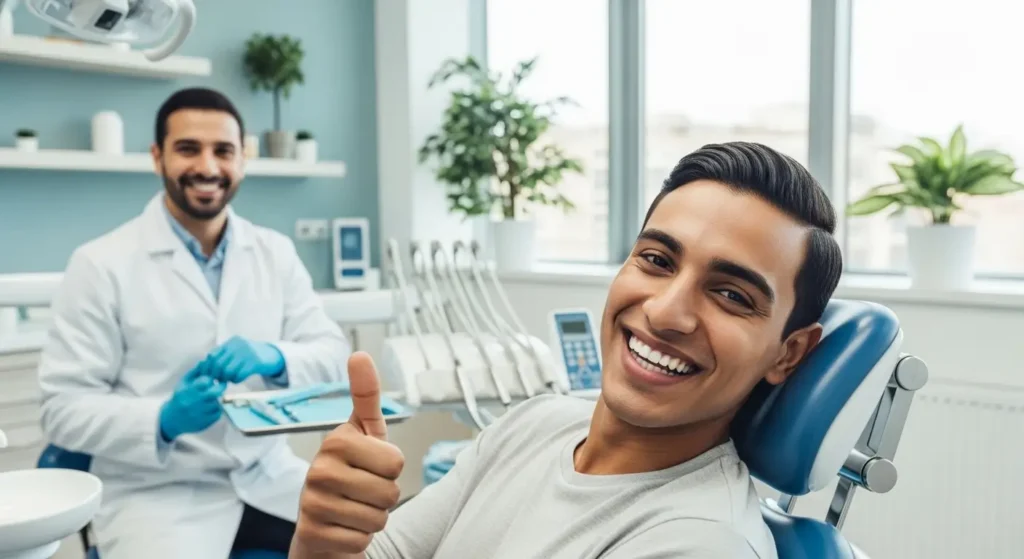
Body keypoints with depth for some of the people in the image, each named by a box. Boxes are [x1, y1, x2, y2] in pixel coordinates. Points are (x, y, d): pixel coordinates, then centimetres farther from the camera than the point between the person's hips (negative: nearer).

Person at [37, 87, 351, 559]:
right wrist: (164, 420, -25)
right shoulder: (100, 264, -5)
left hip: (266, 475, 4)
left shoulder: (276, 252, 7)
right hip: (156, 492, -3)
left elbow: (335, 353, 3)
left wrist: (275, 358, -19)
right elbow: (64, 408, -7)